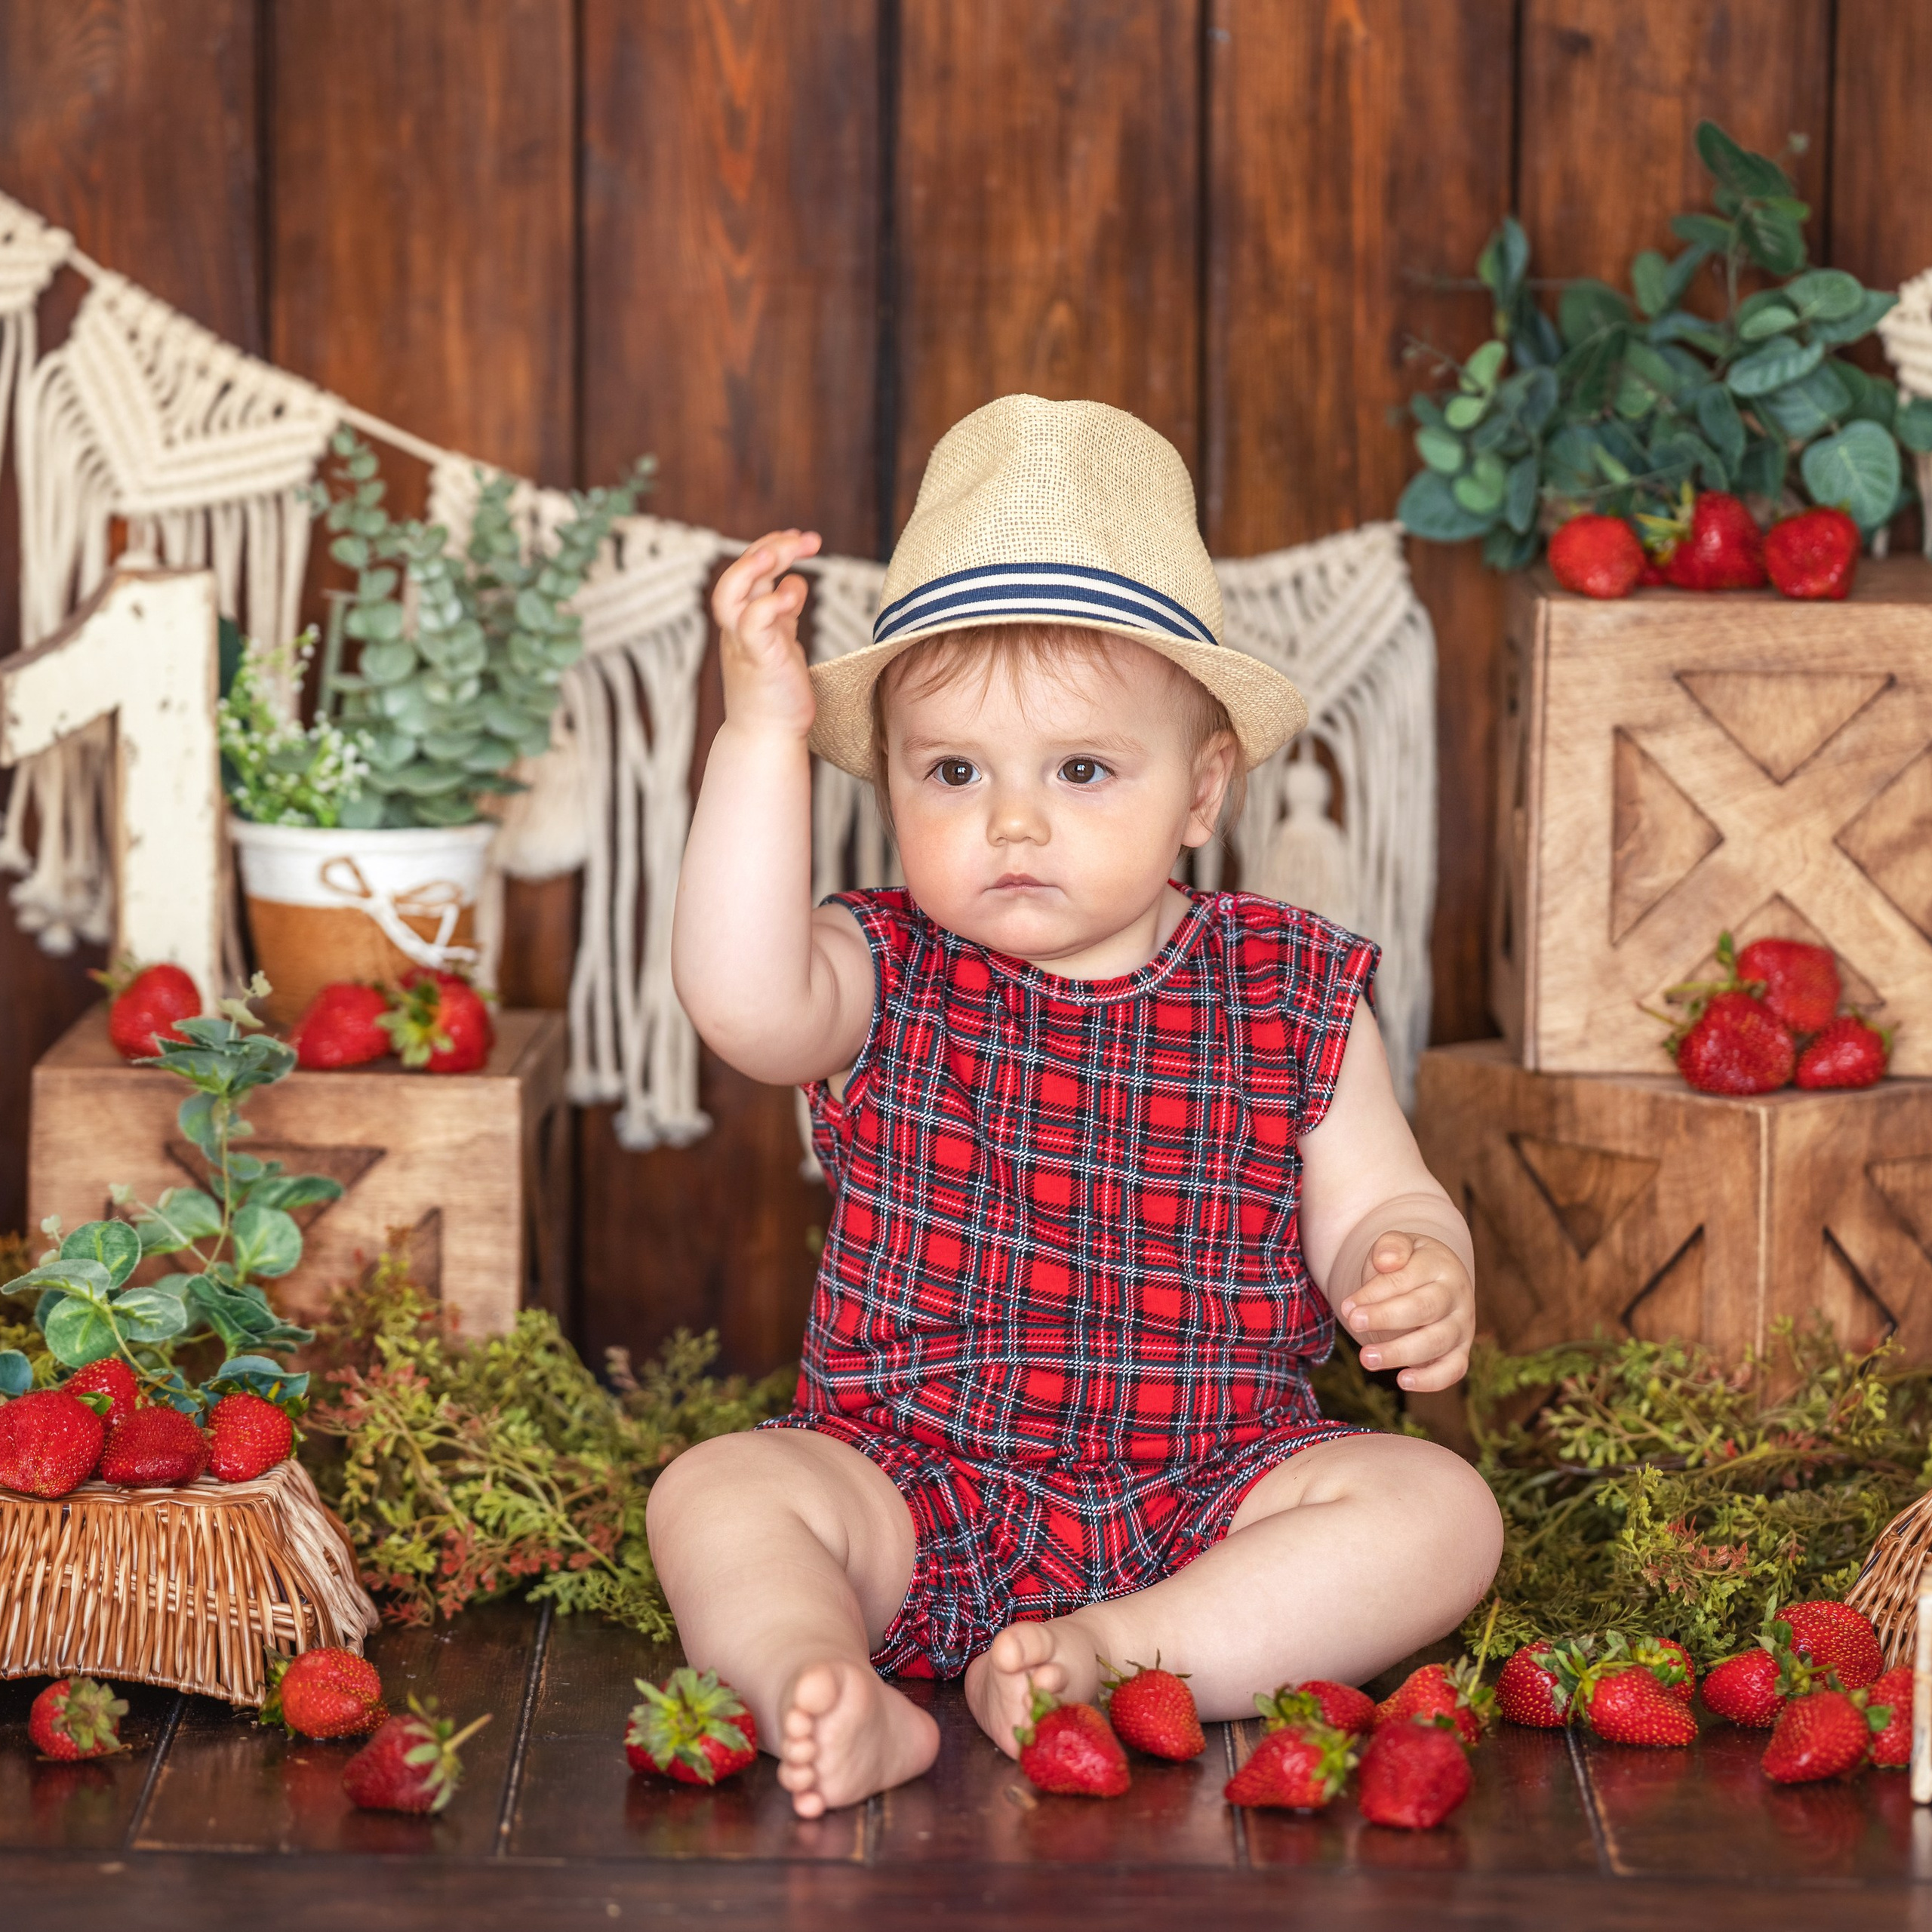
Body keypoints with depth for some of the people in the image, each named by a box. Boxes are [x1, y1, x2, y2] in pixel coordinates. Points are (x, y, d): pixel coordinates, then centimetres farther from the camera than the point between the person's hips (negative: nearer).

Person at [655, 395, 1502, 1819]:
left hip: (1211, 1497, 1)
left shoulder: (1296, 995, 1)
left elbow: (1374, 1206, 4)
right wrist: (764, 733, -29)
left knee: (1438, 1511, -21)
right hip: (915, 1485, -1)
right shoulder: (887, 978, -3)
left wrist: (1419, 1278, -21)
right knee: (715, 1496, -23)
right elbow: (744, 1002, -25)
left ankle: (1124, 1656, -30)